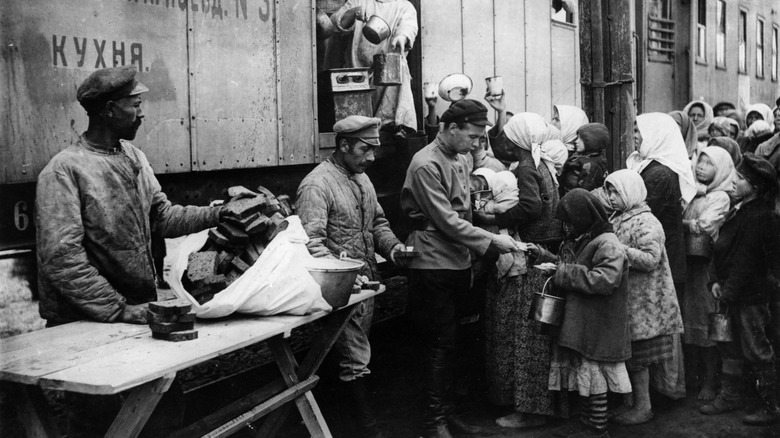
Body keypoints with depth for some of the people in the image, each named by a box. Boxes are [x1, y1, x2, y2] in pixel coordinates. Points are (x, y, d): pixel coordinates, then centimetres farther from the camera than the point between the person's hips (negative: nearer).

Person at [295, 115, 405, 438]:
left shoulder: (362, 178, 13)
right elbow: (311, 243, -24)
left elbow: (377, 222, 24)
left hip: (366, 285, 8)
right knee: (355, 363, -3)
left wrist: (391, 245, 4)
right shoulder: (317, 185, -16)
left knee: (357, 356, 15)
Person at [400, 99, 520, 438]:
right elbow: (448, 221, -19)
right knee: (440, 345, -1)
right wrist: (492, 242, -17)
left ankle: (446, 411, 24)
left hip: (458, 263, 8)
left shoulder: (463, 159, 10)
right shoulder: (426, 165, -16)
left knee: (449, 344, 13)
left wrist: (470, 258, 14)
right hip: (433, 266, -8)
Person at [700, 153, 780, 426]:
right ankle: (731, 396, 29)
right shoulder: (738, 210, 8)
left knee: (757, 352, 0)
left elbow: (746, 260, -20)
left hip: (750, 297, -9)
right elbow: (721, 248, 10)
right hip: (731, 294, 9)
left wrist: (730, 291, -15)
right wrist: (715, 280, 1)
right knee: (730, 346, 17)